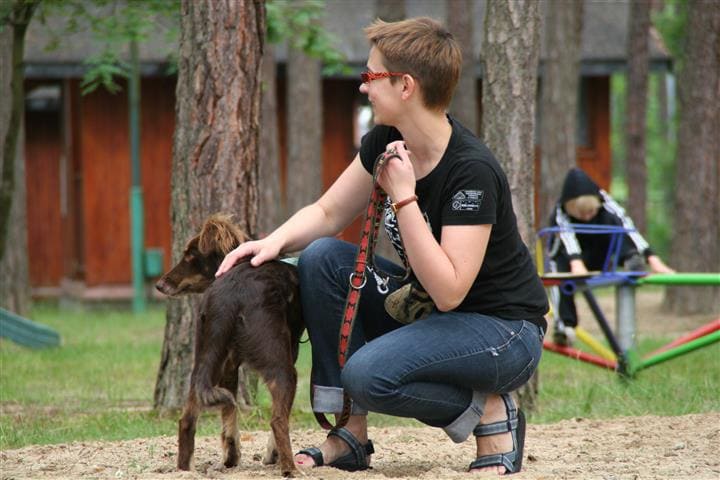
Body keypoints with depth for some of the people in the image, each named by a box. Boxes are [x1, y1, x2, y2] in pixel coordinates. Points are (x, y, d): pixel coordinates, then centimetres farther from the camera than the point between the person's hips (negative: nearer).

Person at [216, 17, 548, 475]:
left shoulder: (472, 170, -27)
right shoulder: (388, 141, -3)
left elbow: (448, 291, -31)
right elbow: (328, 214, 6)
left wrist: (403, 196, -31)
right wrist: (276, 241, -14)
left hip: (505, 332, -9)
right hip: (427, 307, 9)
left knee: (369, 374, -31)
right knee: (321, 258, -9)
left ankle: (489, 412, -4)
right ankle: (350, 437, -5)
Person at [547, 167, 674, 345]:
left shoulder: (604, 203, -26)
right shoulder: (560, 213, -28)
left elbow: (627, 227, -37)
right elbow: (567, 237, -45)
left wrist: (653, 260, -49)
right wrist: (576, 264, -65)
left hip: (600, 256, 1)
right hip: (568, 256, -1)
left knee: (613, 221, -27)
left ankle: (631, 260, -42)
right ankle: (564, 325, -38)